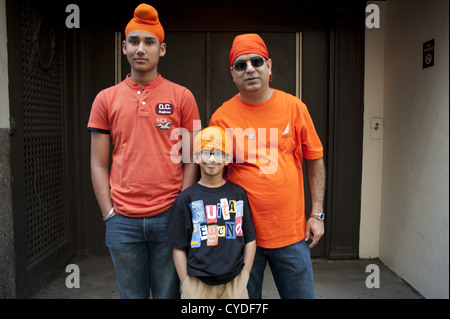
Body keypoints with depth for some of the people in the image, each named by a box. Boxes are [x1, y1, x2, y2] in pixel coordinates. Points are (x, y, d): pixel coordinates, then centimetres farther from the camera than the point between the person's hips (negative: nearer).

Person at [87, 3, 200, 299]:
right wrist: (109, 214, -1)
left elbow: (190, 161, 1)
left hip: (169, 218, -1)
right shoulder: (106, 99, 7)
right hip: (123, 220, 2)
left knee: (170, 293, 11)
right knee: (132, 294, 15)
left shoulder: (182, 96, 2)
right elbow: (99, 165, 7)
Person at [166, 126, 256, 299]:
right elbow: (179, 247, 1)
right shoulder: (186, 198, 0)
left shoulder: (239, 194, 4)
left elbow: (250, 240, 7)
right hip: (197, 283, -1)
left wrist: (244, 278, 2)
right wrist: (186, 285, -3)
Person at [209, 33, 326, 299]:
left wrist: (317, 214, 3)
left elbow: (315, 160, 6)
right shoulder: (221, 117, -4)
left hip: (291, 233, 1)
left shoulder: (294, 107, -1)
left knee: (302, 294, 14)